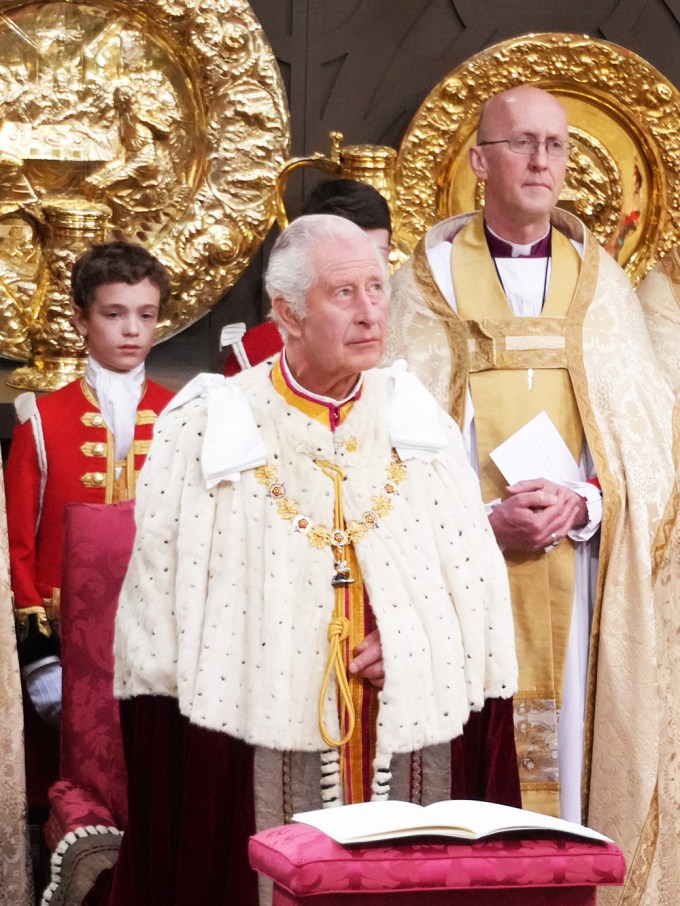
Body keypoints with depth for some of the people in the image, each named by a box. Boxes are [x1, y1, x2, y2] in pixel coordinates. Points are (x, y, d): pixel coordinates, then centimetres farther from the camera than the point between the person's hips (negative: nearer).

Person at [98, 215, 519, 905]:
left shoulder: (418, 422, 9)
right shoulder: (205, 431, 0)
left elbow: (480, 584, 9)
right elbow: (157, 602, 0)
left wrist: (411, 641, -7)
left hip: (413, 745, 3)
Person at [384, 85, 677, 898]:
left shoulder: (601, 283, 10)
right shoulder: (429, 282, 4)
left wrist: (583, 502, -12)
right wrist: (483, 518, -14)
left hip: (579, 561, 2)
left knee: (572, 737, 1)